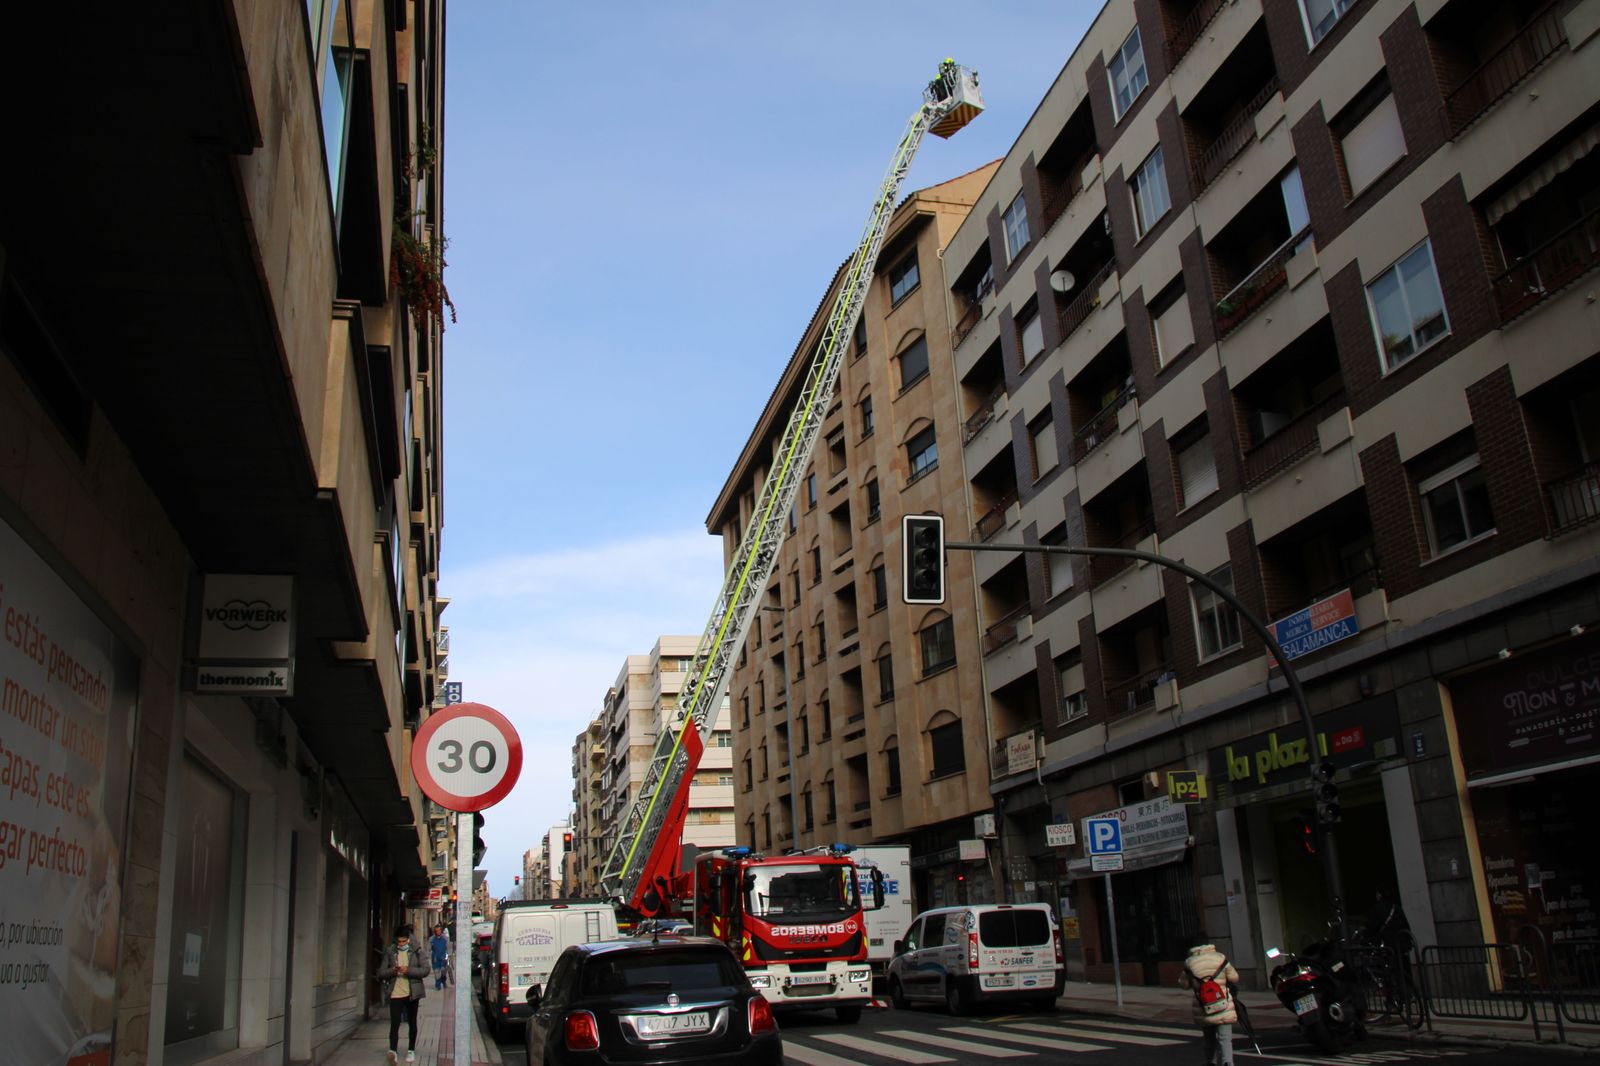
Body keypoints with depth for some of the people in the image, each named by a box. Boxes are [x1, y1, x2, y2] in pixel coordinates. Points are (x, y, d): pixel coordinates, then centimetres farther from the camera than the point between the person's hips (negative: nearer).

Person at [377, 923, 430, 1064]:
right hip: (395, 993, -1)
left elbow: (425, 970, -7)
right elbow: (381, 973, 3)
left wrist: (408, 970, -20)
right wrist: (392, 970, -17)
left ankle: (411, 1050, 24)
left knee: (412, 1023, 11)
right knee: (394, 1023, -14)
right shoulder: (389, 952, 4)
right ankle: (393, 1051, -23)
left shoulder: (416, 951, 0)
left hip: (412, 993, 1)